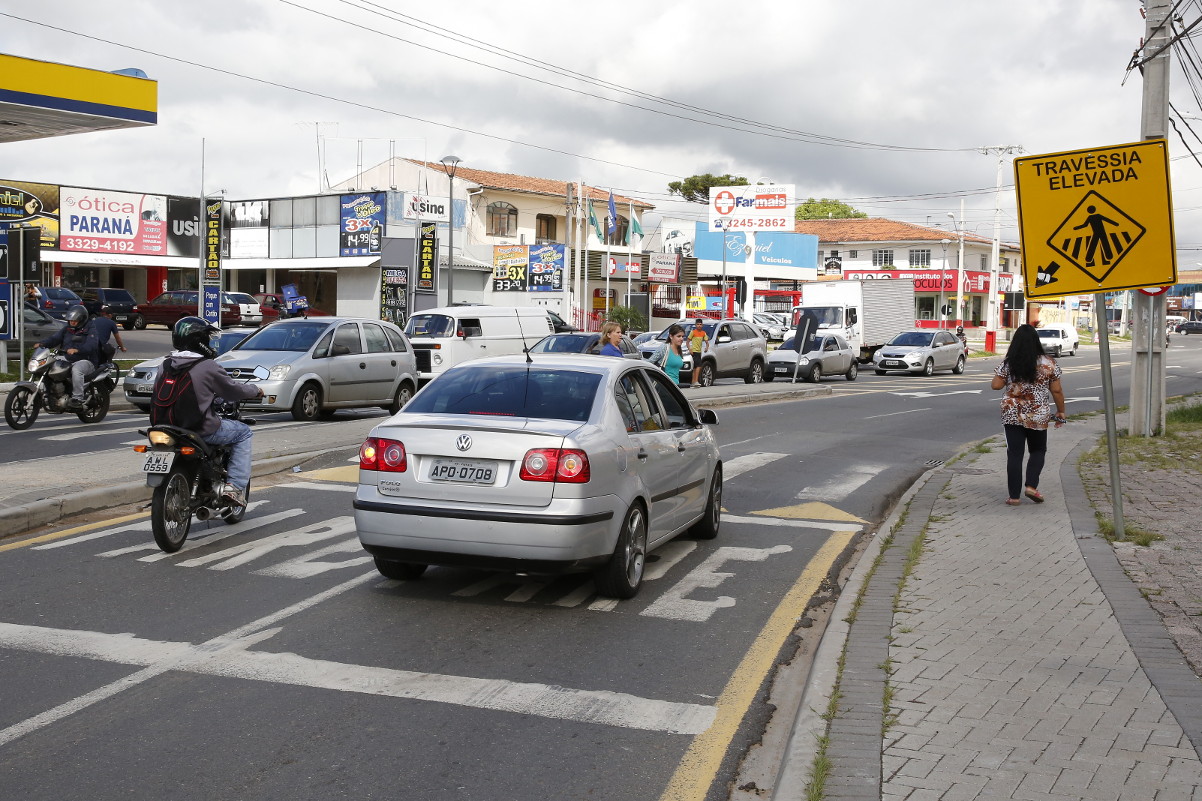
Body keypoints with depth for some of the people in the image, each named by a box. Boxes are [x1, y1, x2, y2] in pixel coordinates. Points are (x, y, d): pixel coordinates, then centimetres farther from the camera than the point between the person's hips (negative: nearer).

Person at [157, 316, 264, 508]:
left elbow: (157, 394, 18)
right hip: (203, 430, -7)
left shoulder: (166, 365, 5)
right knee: (244, 432, 14)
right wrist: (256, 390, 15)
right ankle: (235, 485, 2)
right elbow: (232, 389, -5)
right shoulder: (207, 367, -14)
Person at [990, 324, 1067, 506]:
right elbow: (1056, 391, -2)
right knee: (1038, 451, 18)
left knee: (1014, 453, 4)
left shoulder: (1007, 364, -5)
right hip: (1038, 416, 0)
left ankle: (1014, 495, 5)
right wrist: (1060, 412, 9)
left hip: (1012, 414, 0)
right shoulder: (1049, 364, -5)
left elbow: (995, 385, -2)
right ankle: (1031, 486, 3)